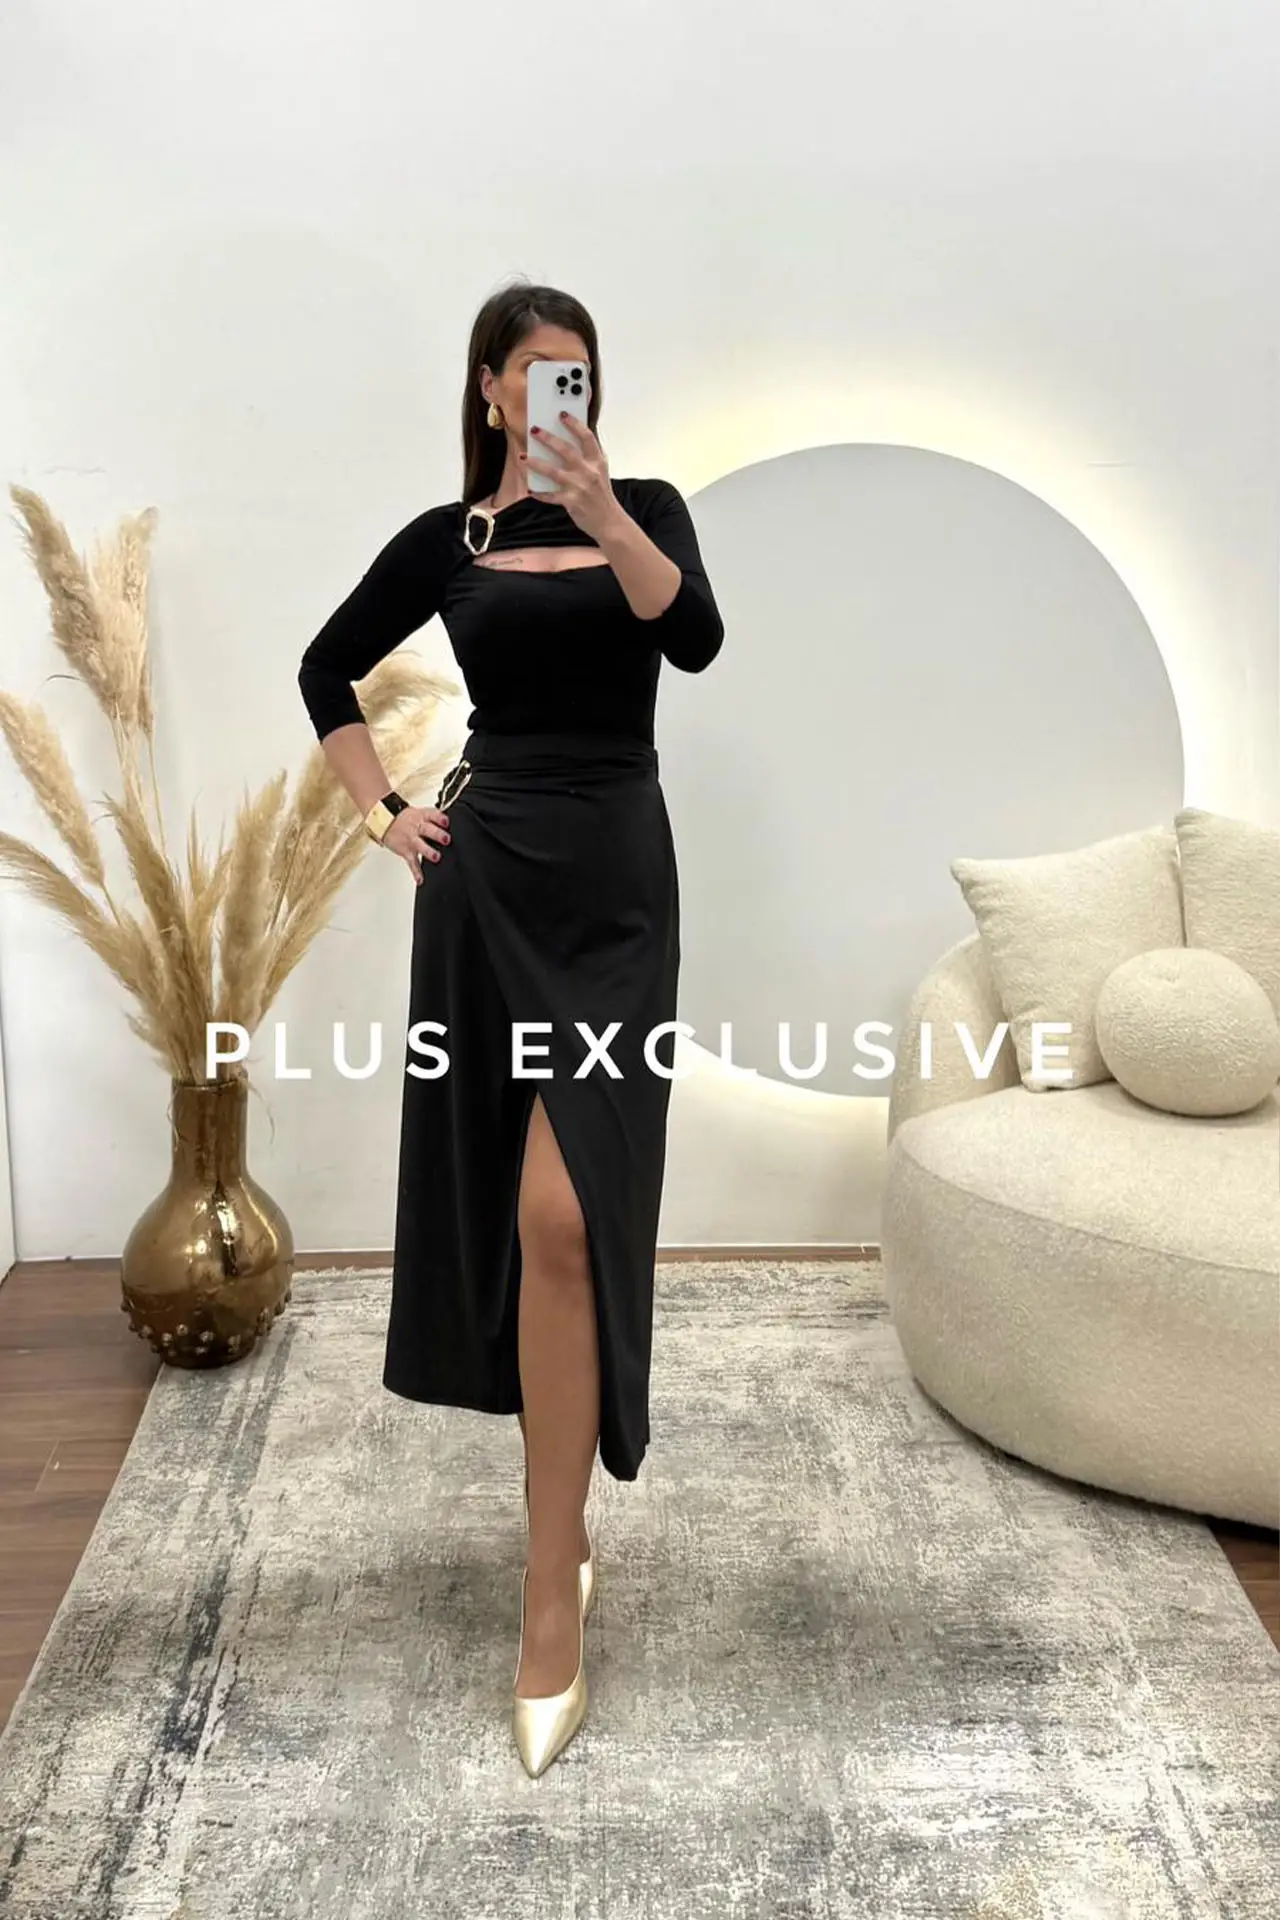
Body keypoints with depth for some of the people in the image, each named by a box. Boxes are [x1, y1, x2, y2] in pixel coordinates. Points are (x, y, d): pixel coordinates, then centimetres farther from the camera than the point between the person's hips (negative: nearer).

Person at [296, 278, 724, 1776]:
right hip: (484, 877, 2)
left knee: (566, 1217, -14)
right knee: (503, 1204, 8)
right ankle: (559, 1501, 30)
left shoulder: (645, 509, 7)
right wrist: (384, 812, 8)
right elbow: (329, 670, 19)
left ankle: (550, 1607, -8)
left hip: (617, 875, -2)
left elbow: (696, 639, -13)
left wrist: (601, 510, -26)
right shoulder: (446, 538, 9)